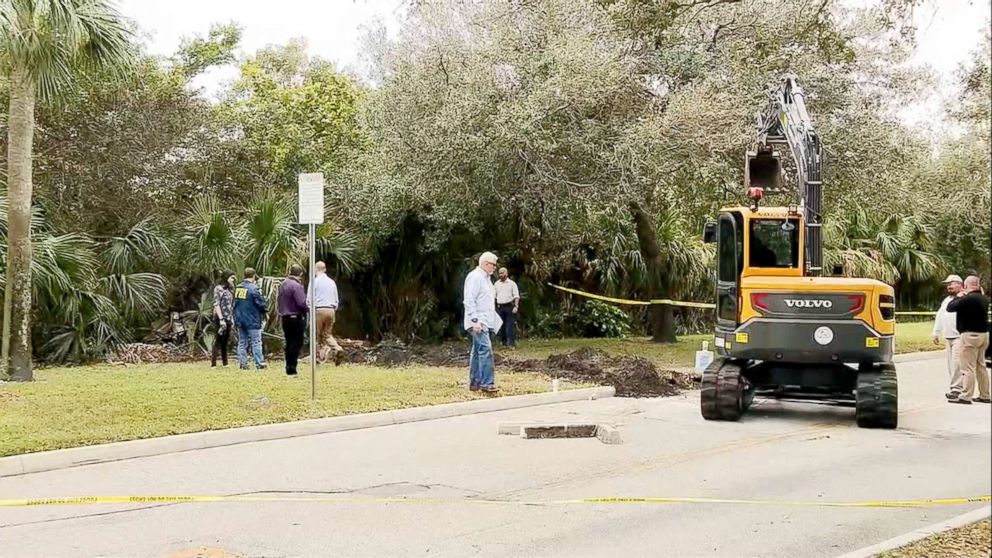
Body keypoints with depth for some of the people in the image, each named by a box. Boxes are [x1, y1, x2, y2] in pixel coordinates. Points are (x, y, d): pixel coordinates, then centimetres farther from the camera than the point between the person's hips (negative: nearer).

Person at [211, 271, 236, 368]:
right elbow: (216, 304, -13)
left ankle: (225, 363, 11)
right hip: (220, 318, -7)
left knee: (225, 341, 9)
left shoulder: (230, 289, 15)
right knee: (218, 341, -7)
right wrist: (221, 319, -19)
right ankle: (213, 364, -7)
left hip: (228, 319, 7)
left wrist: (232, 318, 14)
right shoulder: (218, 289, -7)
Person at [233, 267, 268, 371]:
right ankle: (259, 364, 1)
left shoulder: (237, 288, 5)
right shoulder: (253, 288, -15)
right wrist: (266, 309, 7)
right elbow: (261, 303, -11)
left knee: (242, 342, 10)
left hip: (239, 320, 6)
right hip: (252, 320, -6)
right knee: (256, 342, 0)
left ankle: (243, 363, 10)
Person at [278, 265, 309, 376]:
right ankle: (292, 367, -8)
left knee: (289, 343, 15)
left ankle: (289, 367, 17)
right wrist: (309, 309, -4)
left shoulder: (283, 285, 13)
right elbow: (302, 303, -20)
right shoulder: (296, 286, -16)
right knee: (297, 343, -5)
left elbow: (279, 302, 20)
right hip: (296, 318, -9)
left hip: (285, 318, 9)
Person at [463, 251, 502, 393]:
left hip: (485, 321, 11)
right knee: (486, 349, -16)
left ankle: (474, 382, 18)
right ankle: (486, 383, -18)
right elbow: (469, 300, -19)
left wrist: (495, 319, 23)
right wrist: (475, 320, -24)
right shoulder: (474, 277, -13)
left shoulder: (485, 278, 18)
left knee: (477, 351, 13)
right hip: (478, 322, -11)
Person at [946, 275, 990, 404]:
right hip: (983, 334, 9)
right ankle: (984, 395, 17)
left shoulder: (967, 299, -19)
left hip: (971, 335, -9)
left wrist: (959, 297, 3)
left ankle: (965, 396, -6)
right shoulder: (983, 299, 11)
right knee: (981, 366, 14)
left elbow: (950, 308, -13)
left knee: (968, 368, -7)